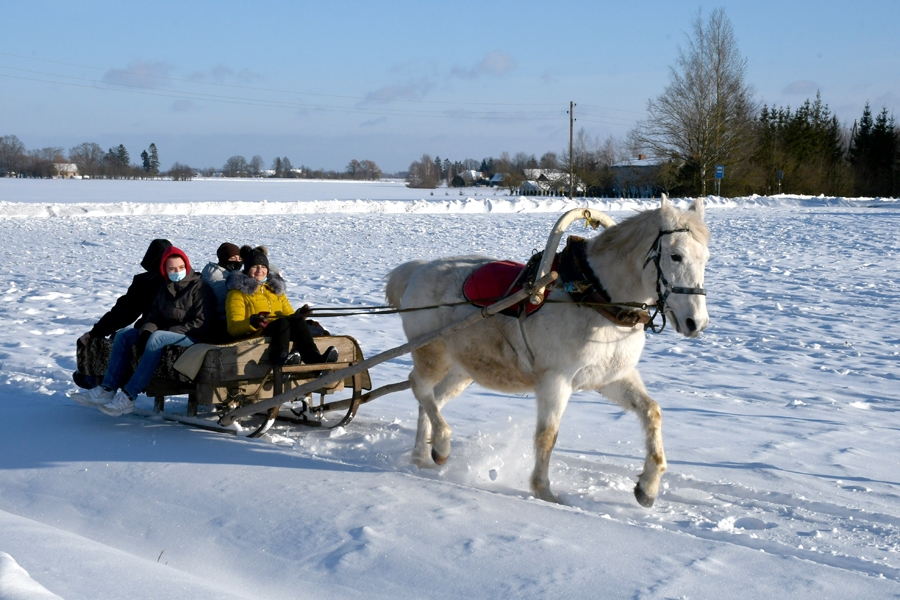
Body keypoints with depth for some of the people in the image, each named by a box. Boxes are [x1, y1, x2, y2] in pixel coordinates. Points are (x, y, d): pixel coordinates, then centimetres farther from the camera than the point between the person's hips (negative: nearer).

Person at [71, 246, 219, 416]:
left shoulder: (199, 287, -7)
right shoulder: (165, 289, 17)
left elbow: (202, 323, -15)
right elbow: (153, 316, 15)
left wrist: (171, 331, -19)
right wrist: (146, 332, -8)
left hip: (192, 336, -9)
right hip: (165, 332, 9)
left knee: (156, 338, -36)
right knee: (123, 335, -3)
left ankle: (128, 397, -39)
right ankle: (107, 390, -15)